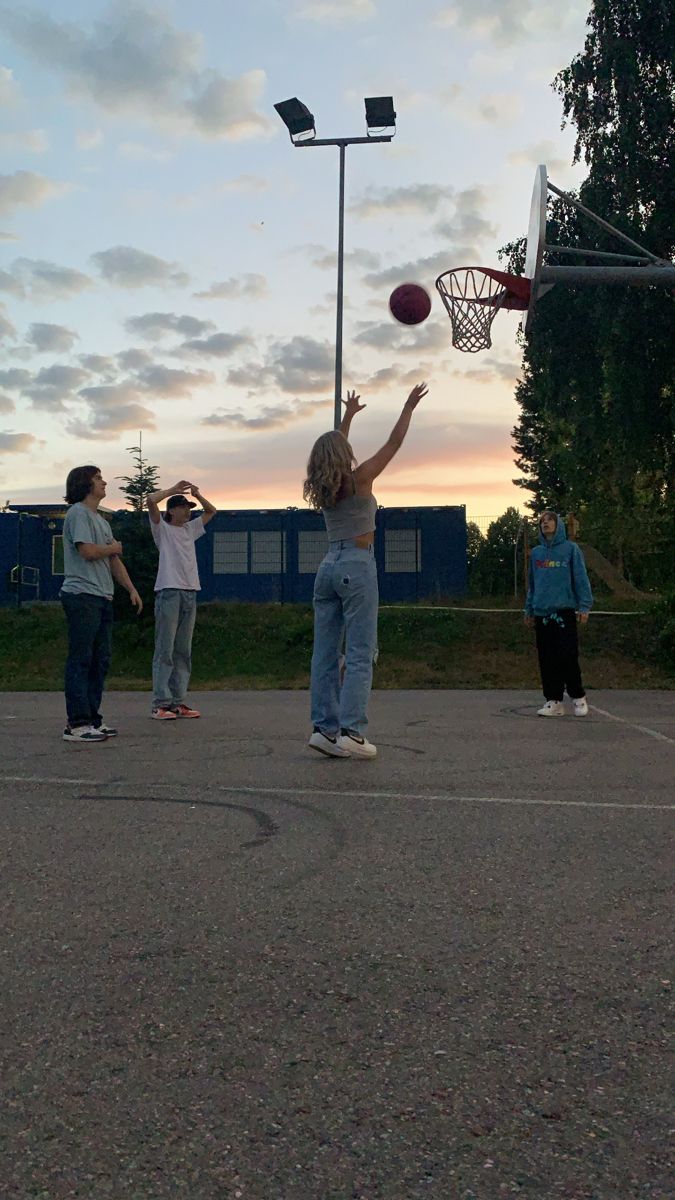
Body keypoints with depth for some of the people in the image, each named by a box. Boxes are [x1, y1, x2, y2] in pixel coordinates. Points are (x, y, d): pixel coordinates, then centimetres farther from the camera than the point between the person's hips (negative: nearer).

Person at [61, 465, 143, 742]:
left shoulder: (101, 520, 22)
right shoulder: (78, 513, -5)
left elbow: (114, 561, 21)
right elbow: (87, 551, -17)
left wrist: (131, 589, 13)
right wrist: (114, 547, 1)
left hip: (103, 598, 9)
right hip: (82, 597, -9)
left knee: (100, 662, 9)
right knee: (81, 660, -9)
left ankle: (92, 718, 14)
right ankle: (76, 724, -8)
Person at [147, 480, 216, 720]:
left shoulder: (190, 529, 21)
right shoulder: (162, 528, 4)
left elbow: (211, 511, 30)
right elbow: (151, 500, -11)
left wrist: (197, 494, 15)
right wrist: (174, 489, 0)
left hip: (190, 593, 7)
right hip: (168, 592, -7)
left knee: (183, 651, 6)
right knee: (164, 650, -8)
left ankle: (178, 702, 9)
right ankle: (160, 703, -8)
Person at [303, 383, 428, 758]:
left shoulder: (322, 487, 10)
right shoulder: (359, 480, -6)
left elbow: (334, 448, 29)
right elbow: (394, 444, 2)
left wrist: (349, 415, 41)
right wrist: (409, 408, 14)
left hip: (329, 567, 7)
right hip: (357, 567, -7)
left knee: (325, 653, 4)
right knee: (360, 654, -6)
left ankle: (324, 727, 3)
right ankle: (351, 731, -11)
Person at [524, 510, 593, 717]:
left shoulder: (570, 549, 1)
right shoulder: (536, 553, 13)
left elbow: (581, 578, -3)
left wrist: (584, 606, -10)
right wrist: (529, 609, 16)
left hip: (564, 611, -4)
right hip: (542, 613, 4)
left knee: (568, 657, -6)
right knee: (547, 660, 4)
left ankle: (578, 697, 11)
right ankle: (554, 701, 11)